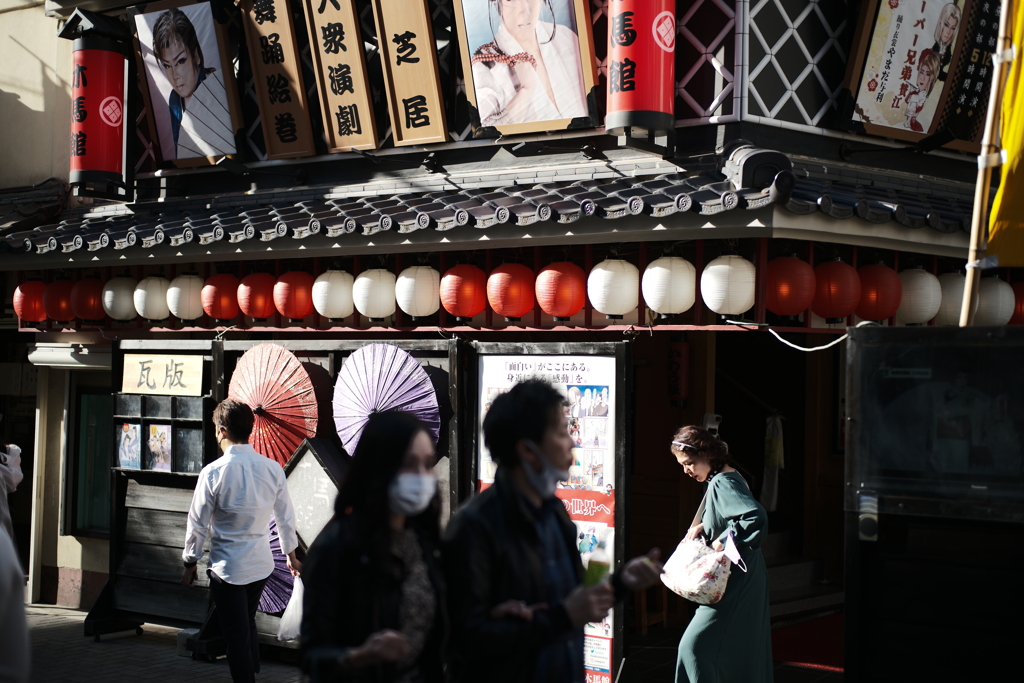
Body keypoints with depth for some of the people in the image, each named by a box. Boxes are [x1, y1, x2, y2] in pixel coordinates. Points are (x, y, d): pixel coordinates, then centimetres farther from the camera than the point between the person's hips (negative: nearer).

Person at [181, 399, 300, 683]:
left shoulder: (213, 472, -17)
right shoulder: (273, 469, -5)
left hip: (227, 569, -5)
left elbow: (197, 523, -10)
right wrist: (291, 555, 20)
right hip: (261, 564, 5)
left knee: (236, 637, 5)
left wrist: (190, 563, 4)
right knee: (248, 624, 25)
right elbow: (286, 517, 5)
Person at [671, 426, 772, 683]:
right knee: (747, 650, 16)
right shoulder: (726, 478, 11)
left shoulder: (722, 483, -19)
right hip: (744, 578, 10)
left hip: (736, 583, -10)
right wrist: (703, 527, 4)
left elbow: (756, 517, -31)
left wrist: (723, 541, -23)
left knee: (695, 645, -12)